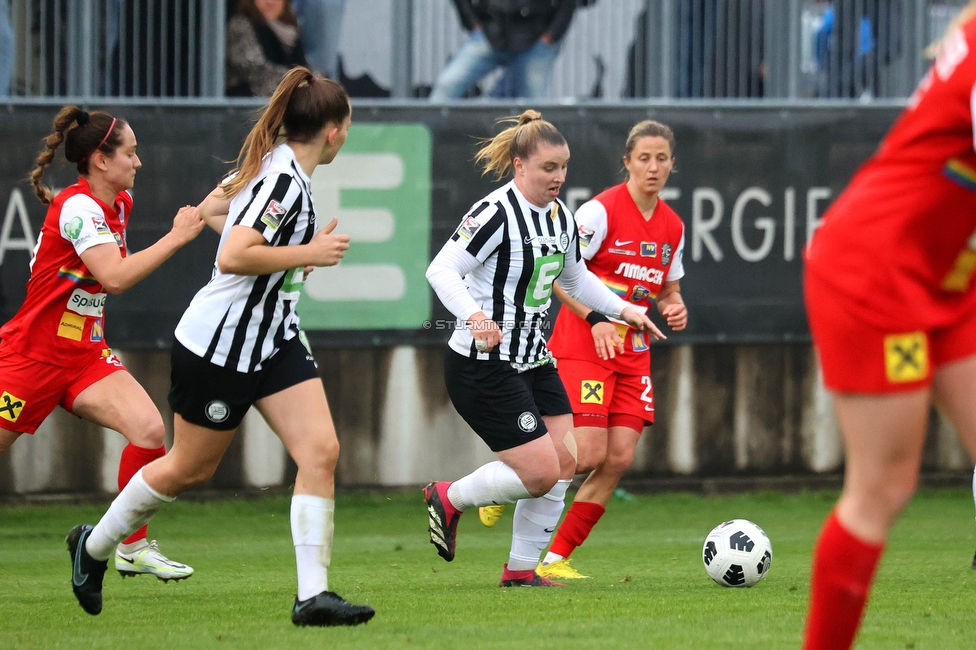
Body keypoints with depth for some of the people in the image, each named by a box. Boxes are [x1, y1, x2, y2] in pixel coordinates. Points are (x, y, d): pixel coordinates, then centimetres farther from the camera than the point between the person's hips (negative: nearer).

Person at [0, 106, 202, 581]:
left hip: (84, 355, 7)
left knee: (149, 429, -13)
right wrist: (175, 238, -29)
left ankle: (132, 548, -3)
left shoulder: (118, 204, 6)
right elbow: (115, 276, -33)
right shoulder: (77, 207, -20)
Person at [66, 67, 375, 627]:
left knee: (321, 451, -8)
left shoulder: (273, 165, 5)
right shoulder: (285, 181, -24)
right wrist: (307, 253, -23)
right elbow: (233, 257, -32)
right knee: (190, 469, 9)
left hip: (274, 339, 9)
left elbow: (211, 208, 20)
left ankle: (313, 595, -9)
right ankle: (94, 546, 33)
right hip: (219, 345, -9)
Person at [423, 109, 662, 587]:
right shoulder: (495, 214, -18)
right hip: (483, 365, -9)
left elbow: (575, 278, 25)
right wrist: (474, 315, -39)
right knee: (541, 472, -12)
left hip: (533, 361, 9)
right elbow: (442, 270, -24)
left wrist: (623, 310, 14)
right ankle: (449, 499, 12)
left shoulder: (559, 215, 9)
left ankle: (522, 568, 14)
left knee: (564, 463, 1)